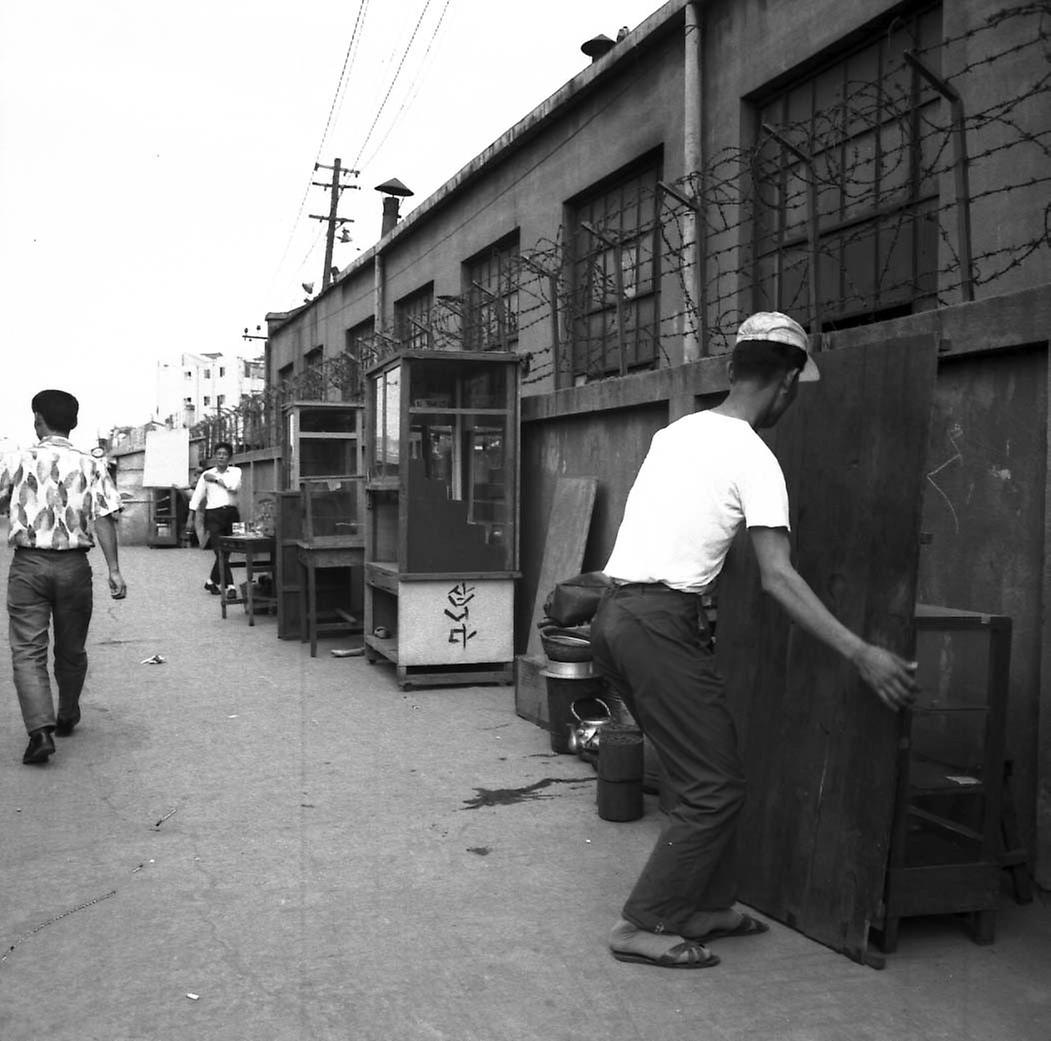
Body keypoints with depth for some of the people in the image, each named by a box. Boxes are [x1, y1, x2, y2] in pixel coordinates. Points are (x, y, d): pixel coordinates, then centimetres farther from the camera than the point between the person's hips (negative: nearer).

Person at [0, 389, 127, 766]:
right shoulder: (91, 467, 1)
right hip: (74, 565, 2)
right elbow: (104, 519, -7)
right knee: (71, 650, 17)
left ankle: (41, 730, -14)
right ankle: (67, 718, 34)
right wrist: (114, 570, -8)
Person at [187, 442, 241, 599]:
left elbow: (235, 486, -12)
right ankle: (230, 586, -13)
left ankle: (212, 582, 26)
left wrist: (216, 479, -5)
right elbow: (197, 496, 10)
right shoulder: (206, 475, 10)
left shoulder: (236, 471, 9)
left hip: (231, 513, 1)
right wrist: (191, 517, 7)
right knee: (221, 552, -12)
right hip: (213, 515, -1)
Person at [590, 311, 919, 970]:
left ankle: (705, 908, 26)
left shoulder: (676, 433, 14)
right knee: (715, 786, 1)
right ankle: (645, 927, 5)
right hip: (660, 625, -9)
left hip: (615, 613, 9)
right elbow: (777, 576, -17)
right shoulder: (753, 458, -9)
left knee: (708, 773, 18)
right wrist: (861, 654, -17)